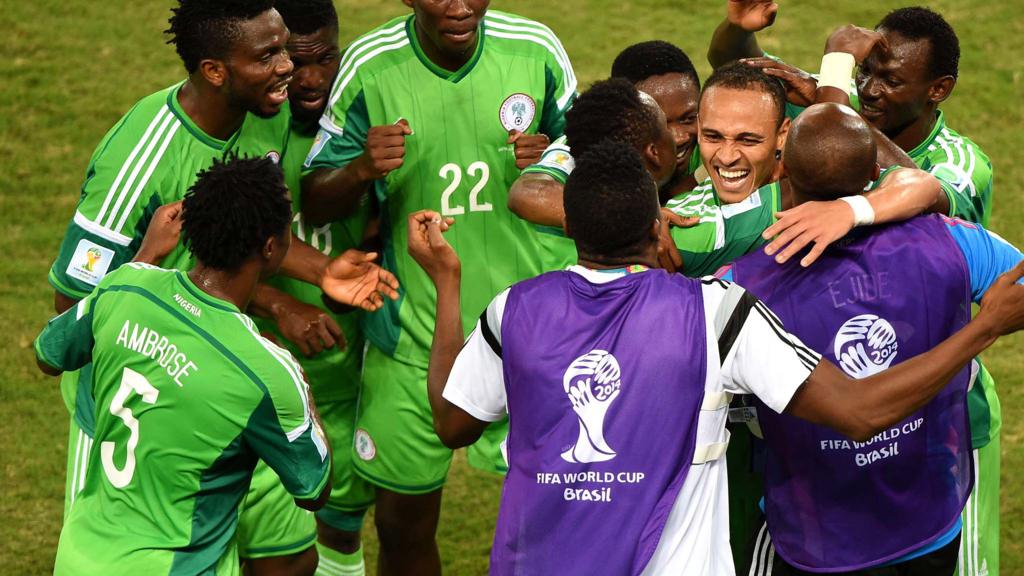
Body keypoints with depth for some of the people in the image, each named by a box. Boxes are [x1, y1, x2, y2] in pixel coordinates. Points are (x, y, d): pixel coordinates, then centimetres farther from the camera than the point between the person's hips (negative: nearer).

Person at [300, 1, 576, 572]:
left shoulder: (536, 50, -7)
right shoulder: (370, 67, -10)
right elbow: (315, 206, -3)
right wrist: (361, 169, -25)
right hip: (411, 332, 0)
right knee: (404, 523, 10)